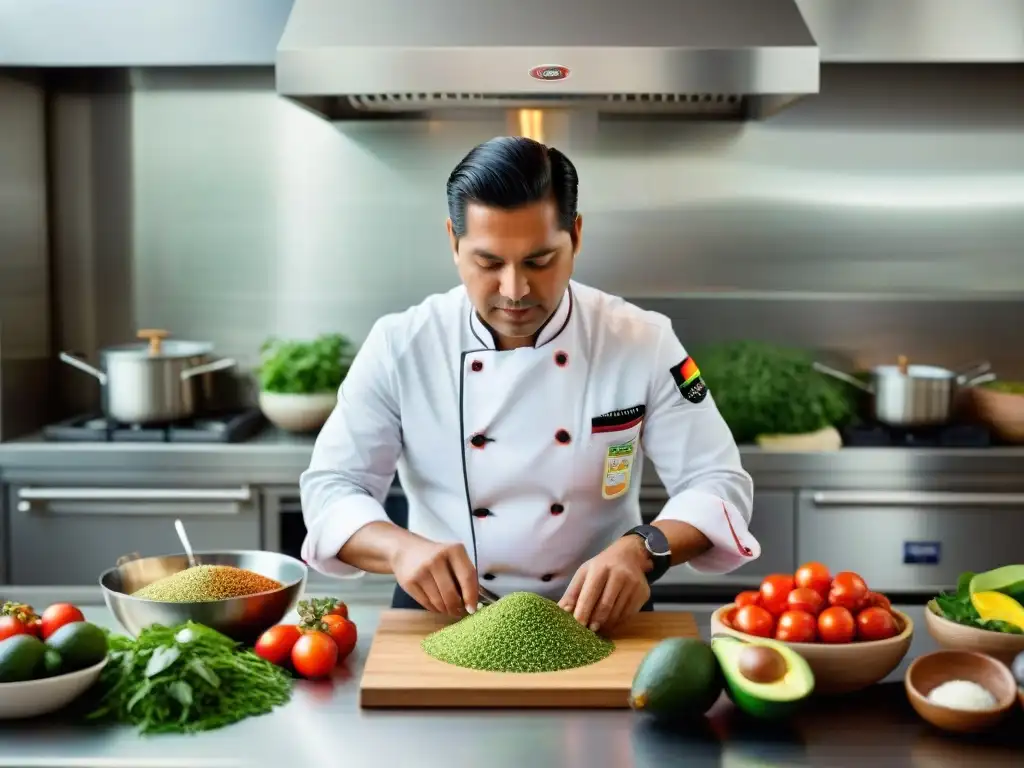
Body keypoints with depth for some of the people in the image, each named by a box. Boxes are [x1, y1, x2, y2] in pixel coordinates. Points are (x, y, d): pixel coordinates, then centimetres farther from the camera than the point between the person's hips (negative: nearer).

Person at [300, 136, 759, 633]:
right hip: (444, 616, 0)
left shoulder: (643, 343, -9)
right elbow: (331, 486, -5)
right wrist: (402, 547, -26)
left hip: (596, 620, 0)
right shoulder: (400, 346, -8)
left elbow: (718, 483, -7)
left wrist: (643, 551, -28)